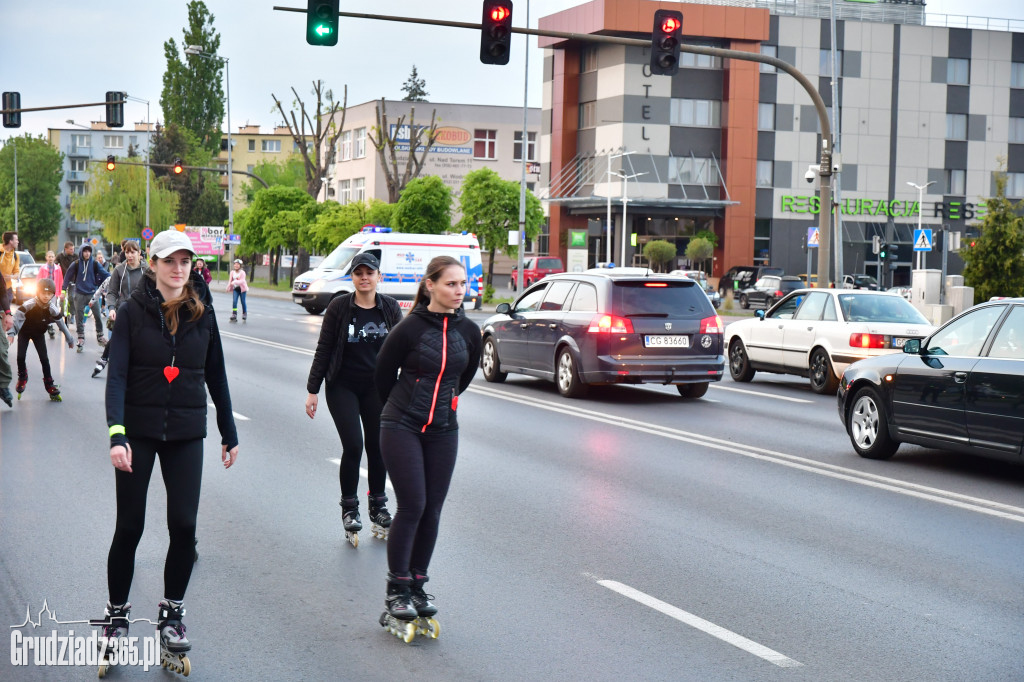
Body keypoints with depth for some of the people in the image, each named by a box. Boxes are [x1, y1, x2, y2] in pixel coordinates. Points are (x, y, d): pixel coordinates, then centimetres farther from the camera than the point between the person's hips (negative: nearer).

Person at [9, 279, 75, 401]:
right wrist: (11, 333, -46)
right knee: (21, 357, -9)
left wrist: (70, 339, 1)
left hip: (39, 334, 2)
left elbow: (61, 324, -8)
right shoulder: (30, 305, -31)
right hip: (24, 332, -2)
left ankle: (49, 385, 11)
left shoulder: (53, 309, -21)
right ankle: (22, 378, 21)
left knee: (44, 359, -4)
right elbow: (18, 317, -34)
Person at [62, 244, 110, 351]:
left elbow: (105, 275, 5)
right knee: (79, 318, 3)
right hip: (79, 295, 0)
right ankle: (81, 340, 12)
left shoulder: (95, 264, 0)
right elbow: (67, 277, 6)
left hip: (92, 294, 0)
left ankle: (100, 337, 16)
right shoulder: (76, 265, -1)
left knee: (98, 316, 0)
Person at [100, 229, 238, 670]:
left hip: (186, 433, 2)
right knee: (129, 527, 3)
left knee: (184, 525, -4)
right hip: (139, 431, -2)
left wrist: (229, 434, 14)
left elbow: (216, 376, 11)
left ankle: (171, 614, 15)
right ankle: (117, 615, 21)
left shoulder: (202, 313, 3)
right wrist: (116, 434, -26)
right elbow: (117, 375, -14)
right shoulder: (133, 312, -6)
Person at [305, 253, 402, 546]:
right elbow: (323, 349, -3)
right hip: (342, 387, -3)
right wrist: (312, 390, -4)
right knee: (353, 445, -11)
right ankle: (349, 508, 6)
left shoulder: (390, 308, -1)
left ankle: (378, 506, 22)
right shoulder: (339, 306, -8)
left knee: (376, 447, 6)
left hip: (377, 388, 3)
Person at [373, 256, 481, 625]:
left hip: (443, 431, 4)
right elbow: (383, 374, 2)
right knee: (412, 506, -8)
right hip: (402, 428, -4)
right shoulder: (410, 328, -13)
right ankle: (397, 588, 4)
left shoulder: (469, 331, 0)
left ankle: (417, 585, 19)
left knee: (432, 510, 6)